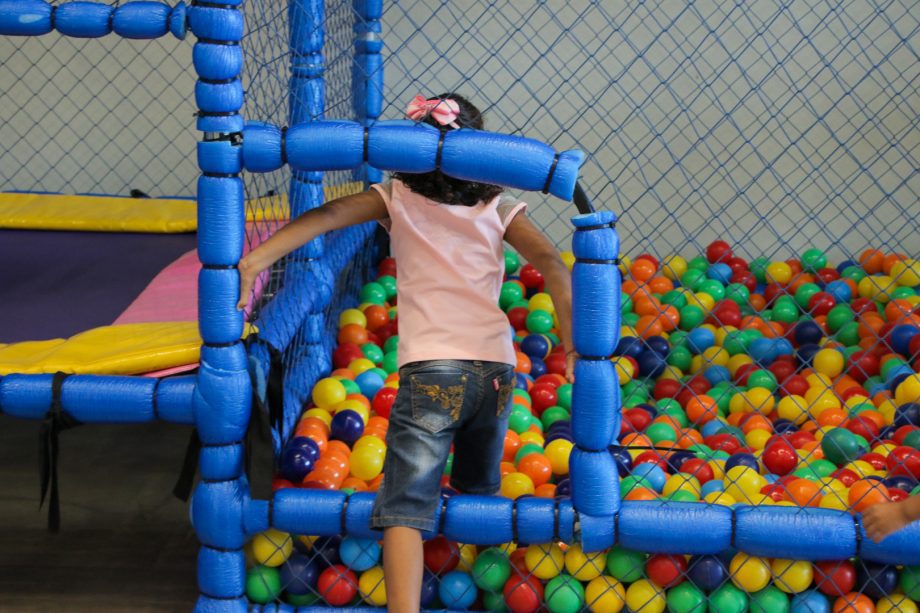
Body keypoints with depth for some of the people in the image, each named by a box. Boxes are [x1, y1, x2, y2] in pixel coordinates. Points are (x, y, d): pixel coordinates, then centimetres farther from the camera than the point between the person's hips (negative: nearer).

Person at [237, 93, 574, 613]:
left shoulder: (397, 199, 8)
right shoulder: (500, 209, 11)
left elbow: (330, 214, -6)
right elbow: (550, 262, -2)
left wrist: (253, 261, -13)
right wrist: (573, 344, -6)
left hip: (430, 372, -3)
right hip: (496, 370, 3)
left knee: (407, 504, -9)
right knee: (479, 493, 25)